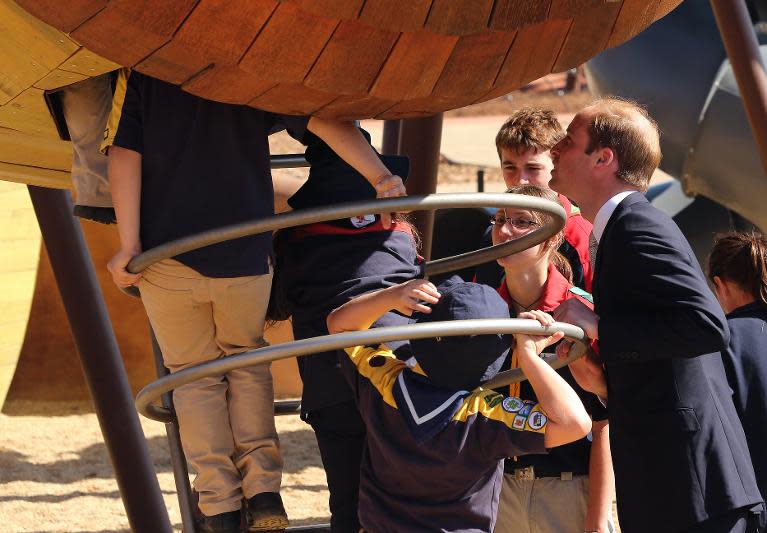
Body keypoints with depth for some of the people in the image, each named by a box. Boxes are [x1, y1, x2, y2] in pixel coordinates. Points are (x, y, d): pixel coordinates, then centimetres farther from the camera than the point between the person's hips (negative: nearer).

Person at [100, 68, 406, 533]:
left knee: (194, 375, 14)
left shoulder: (139, 74, 5)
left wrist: (129, 245, -6)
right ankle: (263, 491, 9)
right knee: (246, 362, 22)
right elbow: (325, 122, -7)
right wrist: (381, 177, -10)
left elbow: (124, 155, -5)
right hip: (245, 252, 1)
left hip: (167, 253, -1)